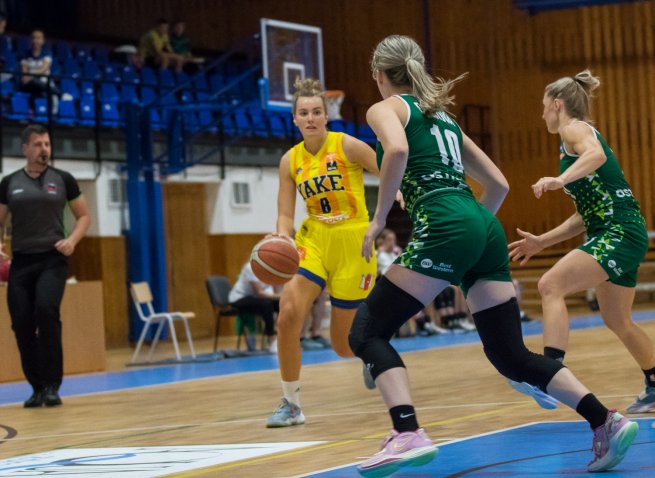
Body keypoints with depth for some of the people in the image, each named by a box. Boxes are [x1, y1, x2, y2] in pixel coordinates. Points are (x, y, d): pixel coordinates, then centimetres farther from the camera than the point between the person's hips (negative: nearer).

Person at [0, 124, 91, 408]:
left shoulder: (62, 180, 4)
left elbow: (84, 216, 10)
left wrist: (72, 241, -9)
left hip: (52, 259, -3)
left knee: (46, 310, -24)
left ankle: (52, 385, -16)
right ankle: (37, 387, 14)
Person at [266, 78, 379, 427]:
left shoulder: (347, 146, -9)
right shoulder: (290, 160, 2)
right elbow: (285, 215, 2)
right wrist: (283, 237, -19)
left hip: (352, 245, -3)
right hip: (313, 241, 3)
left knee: (344, 344, 3)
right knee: (288, 315, -21)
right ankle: (291, 404, -8)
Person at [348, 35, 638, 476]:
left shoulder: (386, 108, 8)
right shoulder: (444, 117, 29)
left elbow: (397, 149, -17)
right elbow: (498, 184, 28)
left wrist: (379, 220, -10)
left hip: (444, 229, -7)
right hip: (486, 230, 7)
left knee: (368, 330, -1)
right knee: (510, 354, 8)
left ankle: (408, 435, -20)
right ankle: (607, 422, -4)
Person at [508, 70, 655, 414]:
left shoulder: (574, 128, -2)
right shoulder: (577, 141, 25)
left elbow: (596, 154, -28)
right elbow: (586, 214, 25)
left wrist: (560, 179, -44)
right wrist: (542, 242, 21)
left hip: (619, 232, -10)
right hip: (614, 233, 10)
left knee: (551, 286, -21)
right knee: (617, 321, 21)